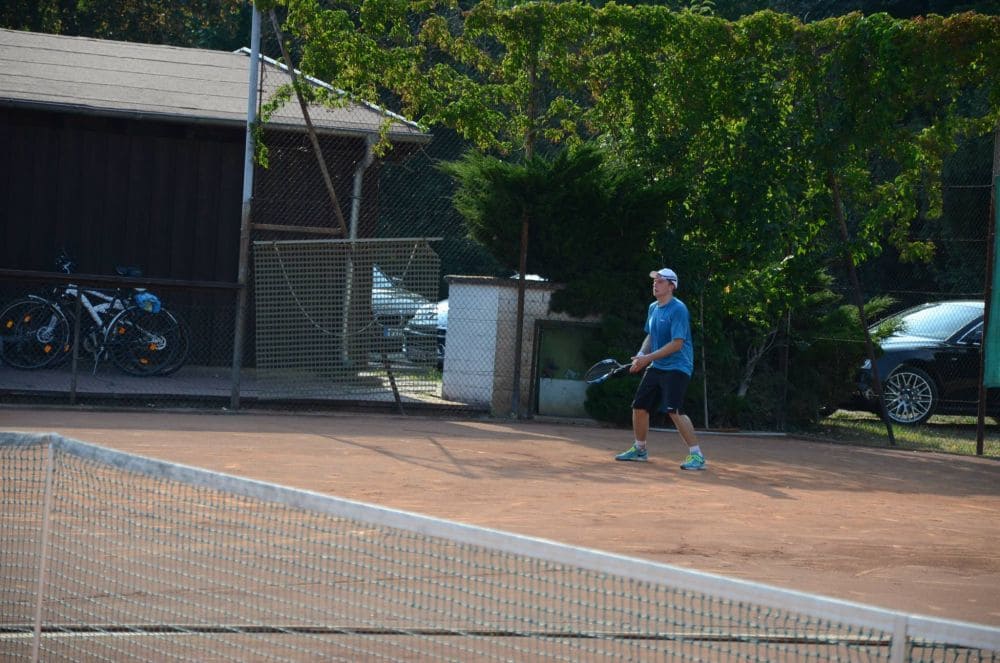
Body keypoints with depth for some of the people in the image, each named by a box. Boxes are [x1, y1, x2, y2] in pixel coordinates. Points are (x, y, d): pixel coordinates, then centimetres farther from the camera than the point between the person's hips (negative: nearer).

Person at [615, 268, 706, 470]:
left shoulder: (678, 309, -16)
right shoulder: (653, 308, 11)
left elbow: (677, 344, -21)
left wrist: (648, 358, -21)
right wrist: (640, 355, 3)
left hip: (677, 368, -9)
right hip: (656, 368, 9)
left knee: (674, 411, -23)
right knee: (639, 406, 12)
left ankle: (697, 455, -19)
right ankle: (639, 449, 33)